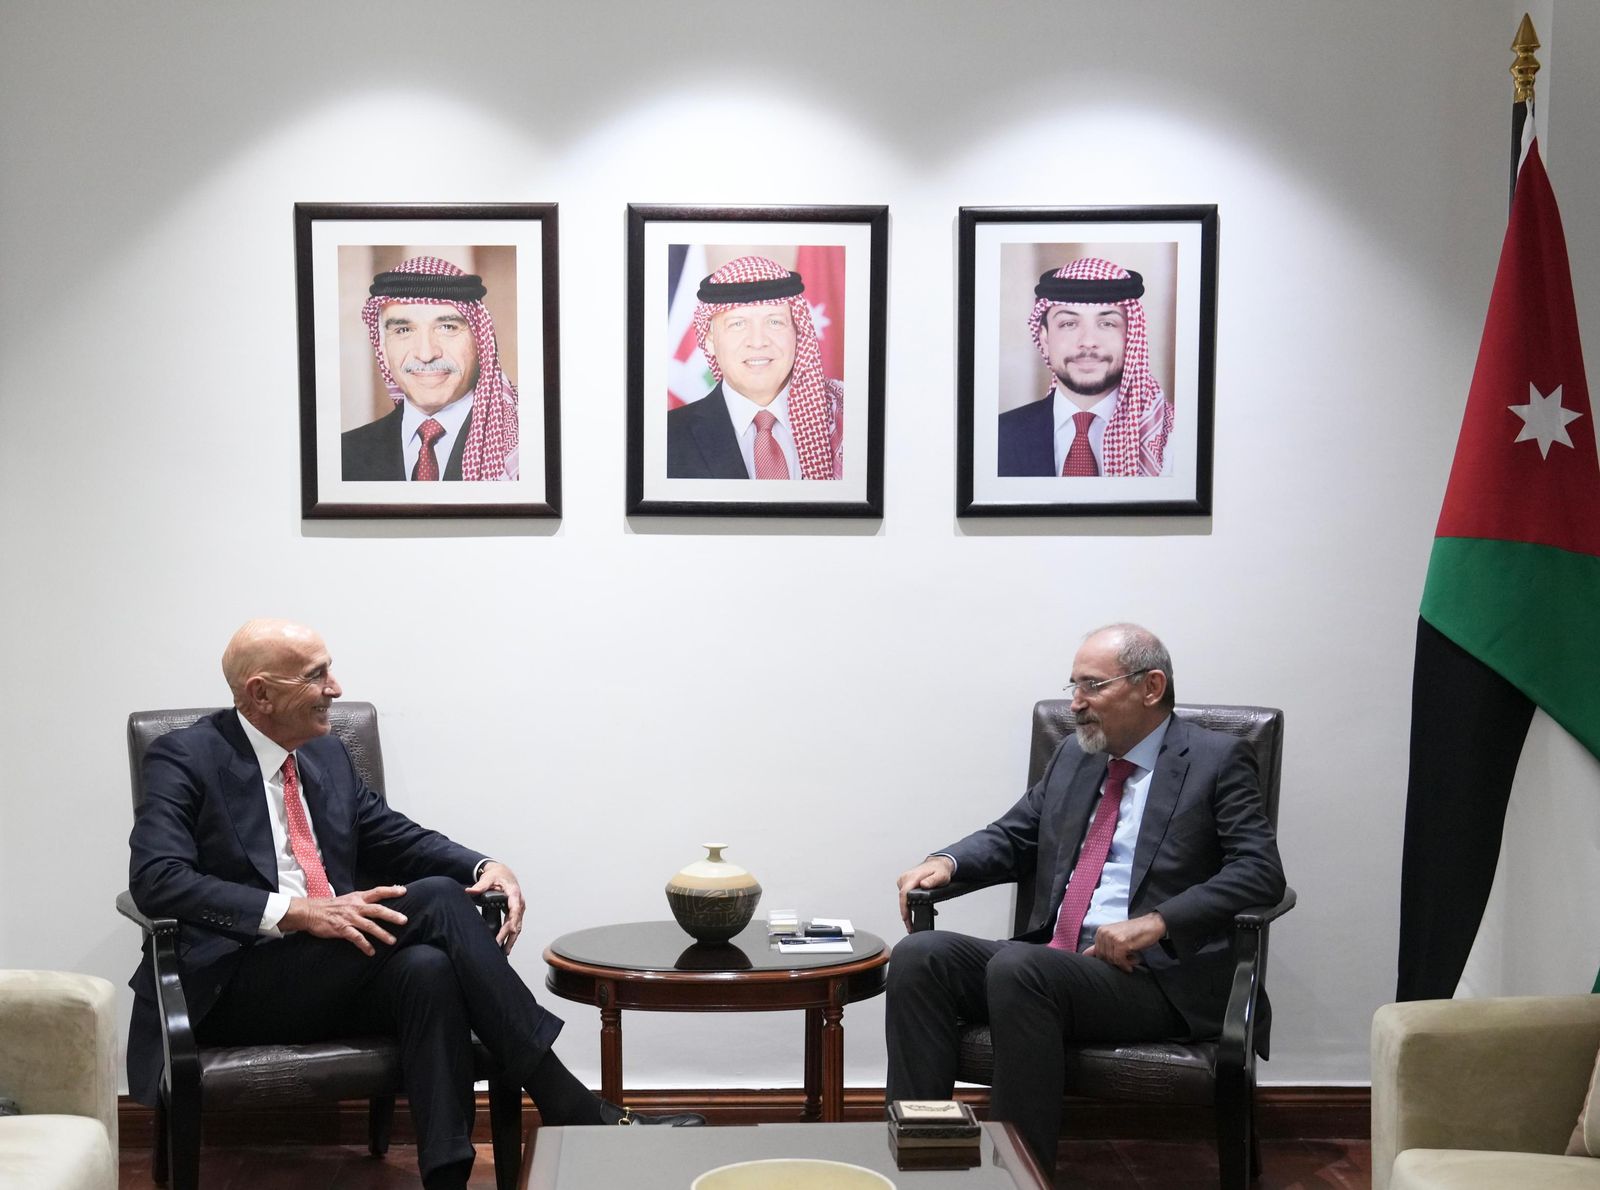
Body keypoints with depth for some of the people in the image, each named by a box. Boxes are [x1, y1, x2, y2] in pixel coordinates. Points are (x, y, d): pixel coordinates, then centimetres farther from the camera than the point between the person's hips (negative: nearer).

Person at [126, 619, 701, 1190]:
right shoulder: (185, 757, -4)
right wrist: (298, 911, -27)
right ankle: (575, 1110, -23)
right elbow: (156, 880, -17)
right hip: (233, 989, -6)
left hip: (333, 981, 6)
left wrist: (487, 866, -2)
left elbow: (399, 838, 20)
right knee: (436, 900, -25)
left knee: (428, 968, -31)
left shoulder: (328, 755, 16)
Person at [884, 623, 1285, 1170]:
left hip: (1156, 977, -6)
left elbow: (1261, 873, -10)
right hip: (1051, 959, 7)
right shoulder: (1073, 756, 19)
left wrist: (1157, 922, -22)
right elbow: (1011, 836, 25)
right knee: (918, 955, -16)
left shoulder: (1217, 760, 0)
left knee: (1017, 967, -33)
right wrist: (945, 862, 3)